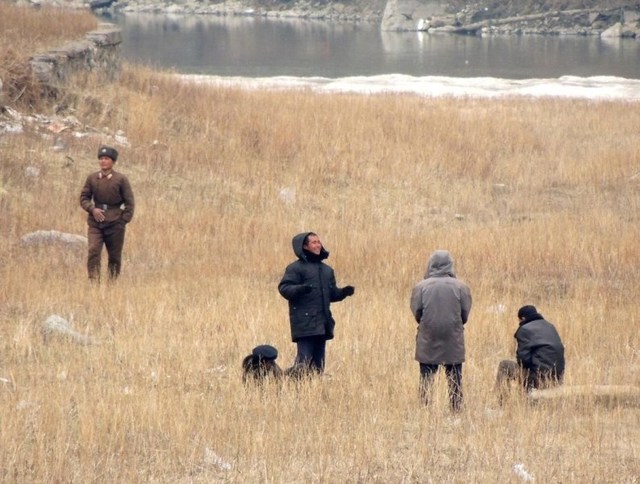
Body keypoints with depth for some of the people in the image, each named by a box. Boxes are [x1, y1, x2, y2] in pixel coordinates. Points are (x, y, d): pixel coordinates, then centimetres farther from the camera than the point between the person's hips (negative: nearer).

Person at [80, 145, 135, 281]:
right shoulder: (92, 178, 4)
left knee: (115, 256, 6)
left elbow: (129, 202, 1)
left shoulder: (121, 179, -2)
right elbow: (84, 197, 9)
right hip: (95, 223, 1)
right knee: (93, 251, -17)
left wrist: (124, 221, -6)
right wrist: (92, 209, -10)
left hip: (115, 224, -1)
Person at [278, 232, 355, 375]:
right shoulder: (295, 268, -2)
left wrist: (343, 292, 5)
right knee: (304, 358, -14)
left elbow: (332, 293, 25)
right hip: (305, 324, -7)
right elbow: (284, 288, -11)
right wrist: (300, 289, -29)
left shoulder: (327, 270, 20)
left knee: (318, 361, 7)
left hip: (323, 324, 7)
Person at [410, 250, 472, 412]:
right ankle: (456, 409, 8)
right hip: (453, 342, 0)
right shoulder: (460, 287, -5)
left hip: (428, 343, 0)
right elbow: (465, 314, 0)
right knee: (455, 379, 8)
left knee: (426, 379, 7)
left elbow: (416, 313, -2)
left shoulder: (421, 287, -6)